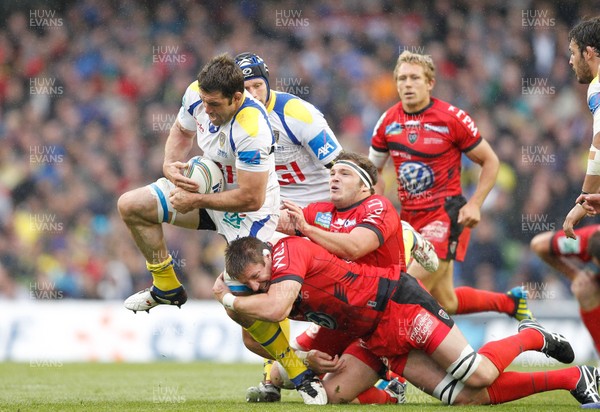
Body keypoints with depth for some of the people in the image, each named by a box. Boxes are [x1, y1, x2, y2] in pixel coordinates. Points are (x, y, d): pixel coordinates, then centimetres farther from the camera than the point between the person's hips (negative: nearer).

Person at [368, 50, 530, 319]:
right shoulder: (388, 122, 4)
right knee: (447, 303, 9)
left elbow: (490, 161, 0)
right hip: (409, 216, 5)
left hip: (446, 214, -5)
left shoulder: (453, 118, -8)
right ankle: (510, 302, 31)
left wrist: (474, 204, -11)